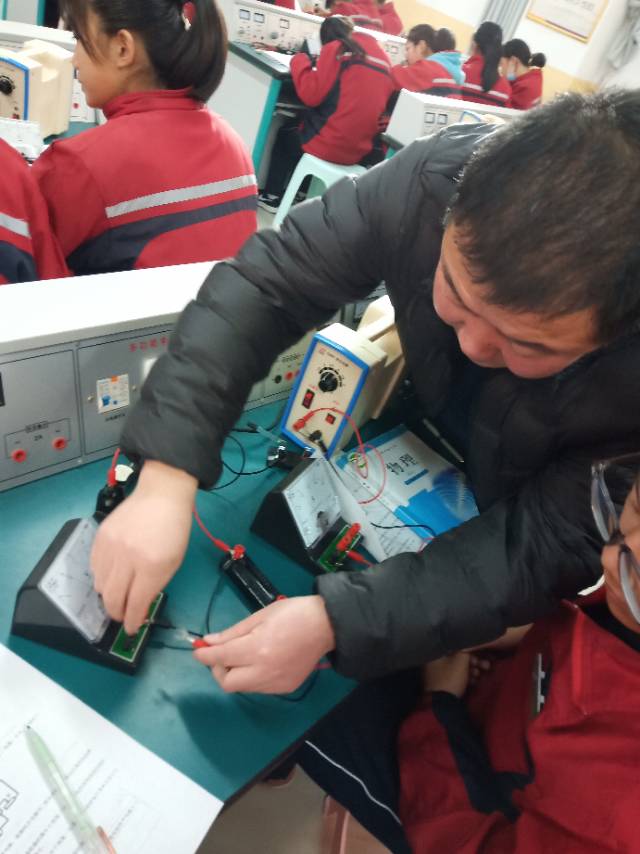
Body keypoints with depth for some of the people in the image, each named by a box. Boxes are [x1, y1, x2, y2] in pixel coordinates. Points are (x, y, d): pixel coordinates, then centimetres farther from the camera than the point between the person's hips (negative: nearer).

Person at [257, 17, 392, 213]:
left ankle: (273, 196, 30)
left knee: (285, 134, 27)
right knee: (298, 127, 34)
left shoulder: (336, 49, -6)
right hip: (359, 151, 6)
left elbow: (311, 94, -12)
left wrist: (299, 61, 5)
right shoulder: (382, 56, 10)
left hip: (329, 144, -6)